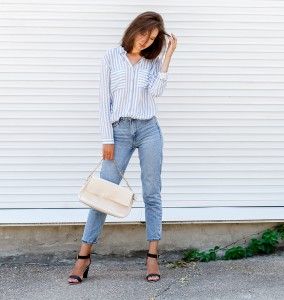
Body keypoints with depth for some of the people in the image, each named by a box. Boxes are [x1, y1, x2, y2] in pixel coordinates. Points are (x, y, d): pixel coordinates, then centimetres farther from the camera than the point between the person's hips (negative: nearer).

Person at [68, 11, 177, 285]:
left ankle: (152, 257, 9)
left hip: (149, 129, 2)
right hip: (119, 130, -2)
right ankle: (83, 257, 3)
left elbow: (156, 91, -8)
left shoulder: (153, 61, 10)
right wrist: (107, 139, -4)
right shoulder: (112, 57, 5)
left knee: (152, 193, 2)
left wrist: (167, 56, -6)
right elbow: (104, 100, 2)